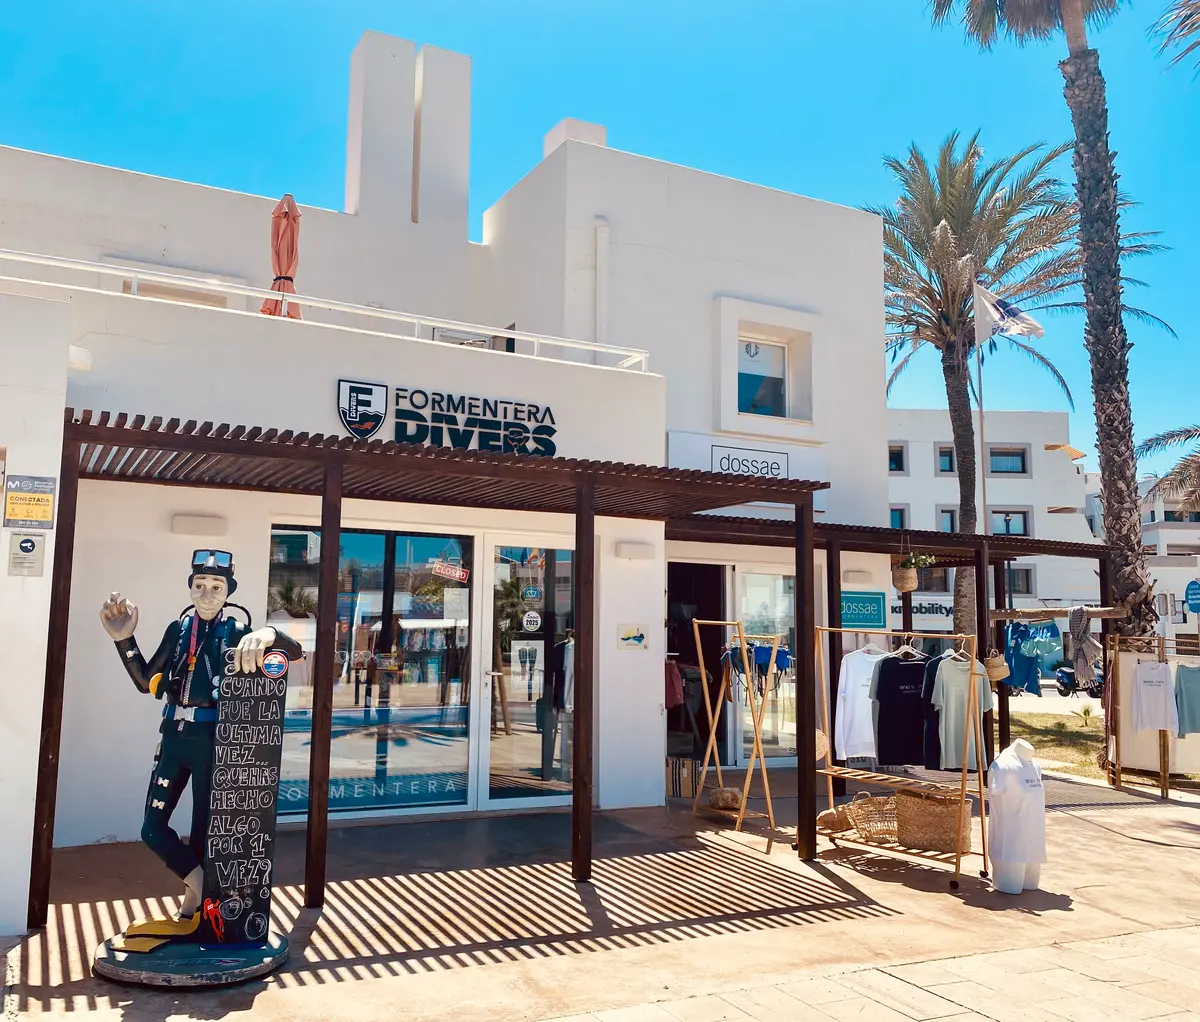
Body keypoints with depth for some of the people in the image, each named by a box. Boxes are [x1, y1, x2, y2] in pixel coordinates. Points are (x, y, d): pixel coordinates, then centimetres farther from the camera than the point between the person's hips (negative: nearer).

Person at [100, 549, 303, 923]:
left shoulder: (236, 632, -6)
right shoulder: (178, 629, 6)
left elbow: (295, 651, -19)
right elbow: (146, 682, 9)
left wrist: (267, 634, -41)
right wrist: (124, 640, -3)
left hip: (213, 739, -4)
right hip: (175, 736, 4)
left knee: (204, 828, 8)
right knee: (153, 827, 4)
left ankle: (195, 896, 28)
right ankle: (201, 885, 20)